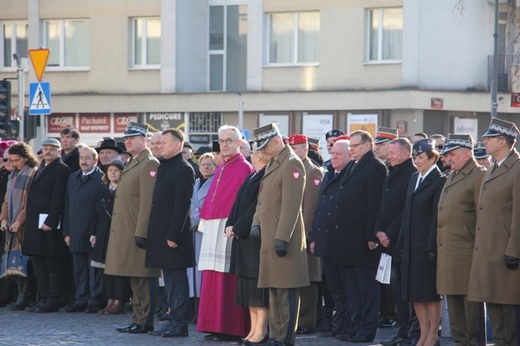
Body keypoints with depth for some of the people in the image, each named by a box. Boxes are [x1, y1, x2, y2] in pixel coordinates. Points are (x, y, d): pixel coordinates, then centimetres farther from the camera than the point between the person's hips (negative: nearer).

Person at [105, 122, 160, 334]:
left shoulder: (149, 164, -12)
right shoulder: (132, 164, 19)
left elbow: (148, 201, -18)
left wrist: (141, 232, -22)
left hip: (138, 230, -10)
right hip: (127, 232, 10)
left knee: (142, 278, -6)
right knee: (135, 280, 13)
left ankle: (145, 322, -3)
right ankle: (138, 320, 18)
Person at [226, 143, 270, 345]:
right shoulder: (252, 177, 17)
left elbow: (256, 207, -19)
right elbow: (239, 203, 18)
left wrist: (238, 228, -15)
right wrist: (230, 225, 5)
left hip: (256, 237, -10)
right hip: (243, 237, 10)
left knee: (258, 283, -7)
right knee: (248, 284, 11)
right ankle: (254, 328, 15)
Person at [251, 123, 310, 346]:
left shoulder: (292, 164, -13)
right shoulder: (273, 163, 17)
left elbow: (292, 205, -19)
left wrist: (282, 238, -21)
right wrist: (256, 223, 6)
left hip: (284, 239, -10)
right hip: (270, 238, 10)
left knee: (287, 291, -6)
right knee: (274, 289, 13)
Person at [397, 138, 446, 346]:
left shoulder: (440, 181, -9)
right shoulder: (414, 179, 15)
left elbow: (437, 217, -13)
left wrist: (432, 247, -17)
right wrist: (402, 241, 12)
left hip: (427, 244, -8)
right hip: (411, 244, 8)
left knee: (430, 292, -2)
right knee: (414, 291, 9)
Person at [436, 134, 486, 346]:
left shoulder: (479, 175, -9)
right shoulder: (452, 177, 20)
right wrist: (438, 247, 18)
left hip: (466, 252, -9)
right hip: (448, 253, 9)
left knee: (471, 303, -4)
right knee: (454, 302, 13)